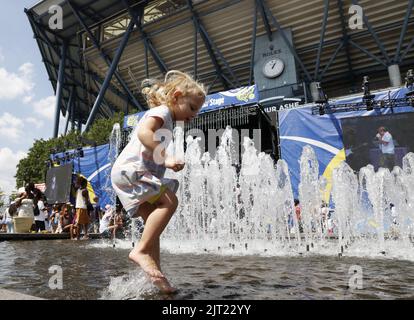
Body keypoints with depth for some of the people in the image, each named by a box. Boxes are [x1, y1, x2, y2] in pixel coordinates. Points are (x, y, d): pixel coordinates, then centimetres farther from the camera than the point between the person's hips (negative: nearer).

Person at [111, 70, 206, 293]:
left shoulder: (165, 121, 26)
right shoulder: (161, 111, -6)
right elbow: (143, 132, -26)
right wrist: (165, 158, -28)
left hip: (131, 174, 10)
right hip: (130, 169, -10)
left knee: (153, 223, 5)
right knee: (169, 201, -23)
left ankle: (156, 275, 7)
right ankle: (141, 250, -20)